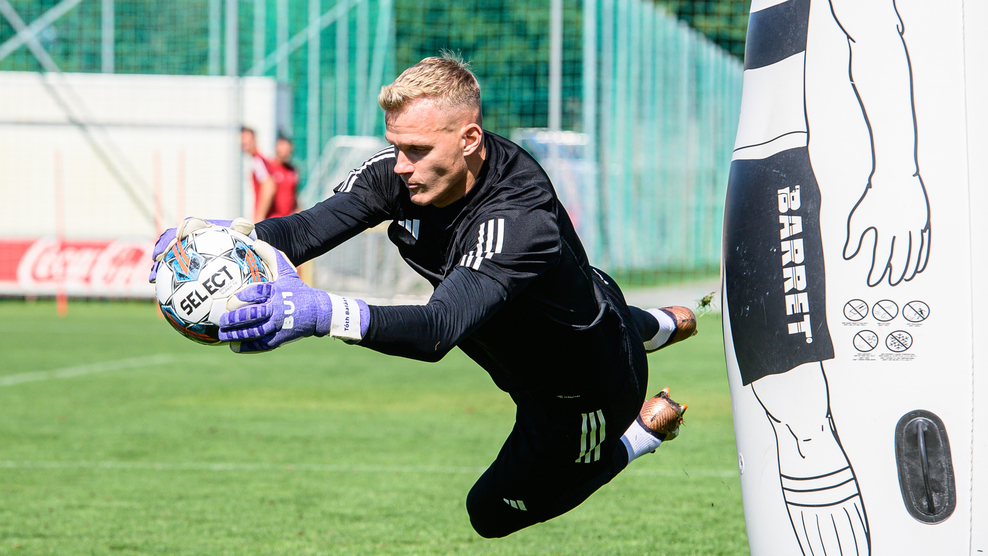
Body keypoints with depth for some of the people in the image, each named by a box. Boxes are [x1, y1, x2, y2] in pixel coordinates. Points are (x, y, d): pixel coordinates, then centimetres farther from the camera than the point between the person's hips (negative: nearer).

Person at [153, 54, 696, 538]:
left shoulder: (521, 218, -45)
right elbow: (308, 228, -29)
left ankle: (645, 427, 26)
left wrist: (321, 313, -71)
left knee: (492, 513, 15)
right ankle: (661, 325, 60)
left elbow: (439, 330, -56)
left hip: (586, 394, -7)